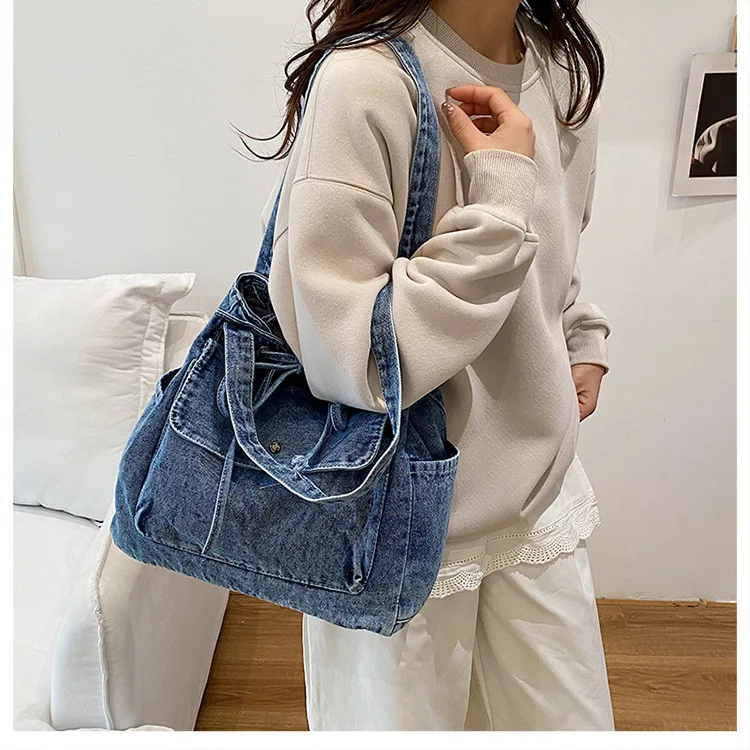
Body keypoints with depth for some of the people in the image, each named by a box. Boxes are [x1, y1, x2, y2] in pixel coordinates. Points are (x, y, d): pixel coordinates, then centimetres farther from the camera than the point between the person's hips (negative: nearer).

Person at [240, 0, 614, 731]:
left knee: (570, 723, 21)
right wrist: (500, 195, -26)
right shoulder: (366, 81, -21)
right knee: (400, 721, 19)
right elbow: (350, 362, -28)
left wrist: (583, 341, 7)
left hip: (539, 495, 7)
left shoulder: (567, 68, 4)